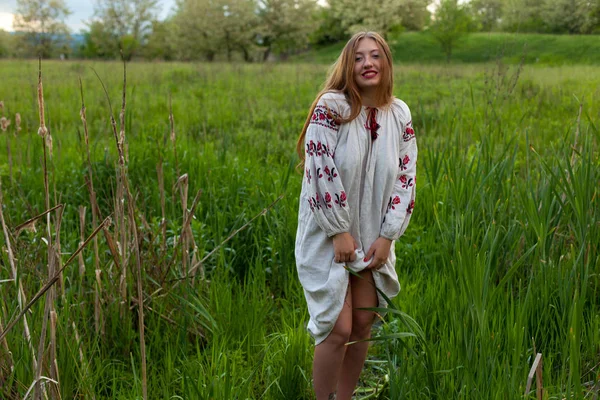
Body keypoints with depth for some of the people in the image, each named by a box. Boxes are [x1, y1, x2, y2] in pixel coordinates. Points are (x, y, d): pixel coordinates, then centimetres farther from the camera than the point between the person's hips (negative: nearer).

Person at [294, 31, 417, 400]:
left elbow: (406, 178, 2)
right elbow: (321, 171, -18)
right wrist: (340, 232, -17)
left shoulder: (400, 114, 1)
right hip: (328, 236, -5)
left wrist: (387, 236, -4)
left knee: (364, 324, 10)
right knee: (338, 329, -6)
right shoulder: (330, 107, -14)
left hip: (372, 237, 5)